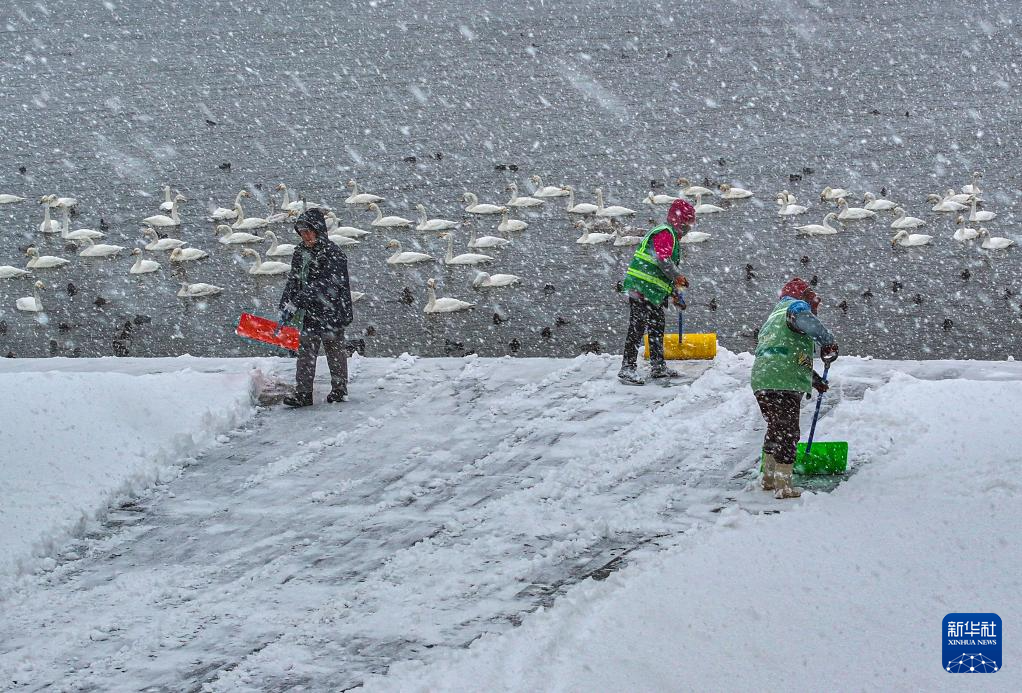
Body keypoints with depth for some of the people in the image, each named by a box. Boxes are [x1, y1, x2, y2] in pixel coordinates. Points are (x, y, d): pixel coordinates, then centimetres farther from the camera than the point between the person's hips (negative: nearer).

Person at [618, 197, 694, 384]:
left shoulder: (671, 236, 24)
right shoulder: (665, 234, -10)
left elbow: (664, 271, 29)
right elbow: (663, 260, -25)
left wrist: (675, 294, 27)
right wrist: (678, 277, -14)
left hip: (653, 292, 11)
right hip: (641, 288, -11)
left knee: (657, 327, 17)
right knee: (637, 328, -12)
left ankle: (658, 367, 25)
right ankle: (627, 368, -13)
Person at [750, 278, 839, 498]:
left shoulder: (774, 316, 32)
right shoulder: (795, 305, 2)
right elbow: (803, 319, -26)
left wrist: (813, 379, 42)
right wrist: (828, 341, -21)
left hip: (761, 382, 9)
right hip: (784, 384, -9)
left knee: (776, 428, 24)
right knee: (788, 432, -3)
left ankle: (768, 478, 32)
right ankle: (783, 485, -3)